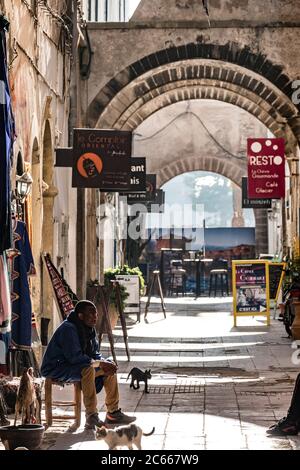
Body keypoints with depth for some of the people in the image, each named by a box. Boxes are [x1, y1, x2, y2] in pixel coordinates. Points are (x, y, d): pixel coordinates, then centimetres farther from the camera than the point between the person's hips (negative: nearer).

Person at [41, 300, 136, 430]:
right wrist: (99, 363, -24)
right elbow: (74, 357, -30)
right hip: (55, 369, -10)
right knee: (88, 369, -35)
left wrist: (105, 362, -12)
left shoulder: (89, 329, 7)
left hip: (77, 366, 10)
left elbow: (94, 354, 11)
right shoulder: (68, 329, -23)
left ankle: (113, 412, 5)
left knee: (110, 367, 2)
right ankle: (91, 416, -32)